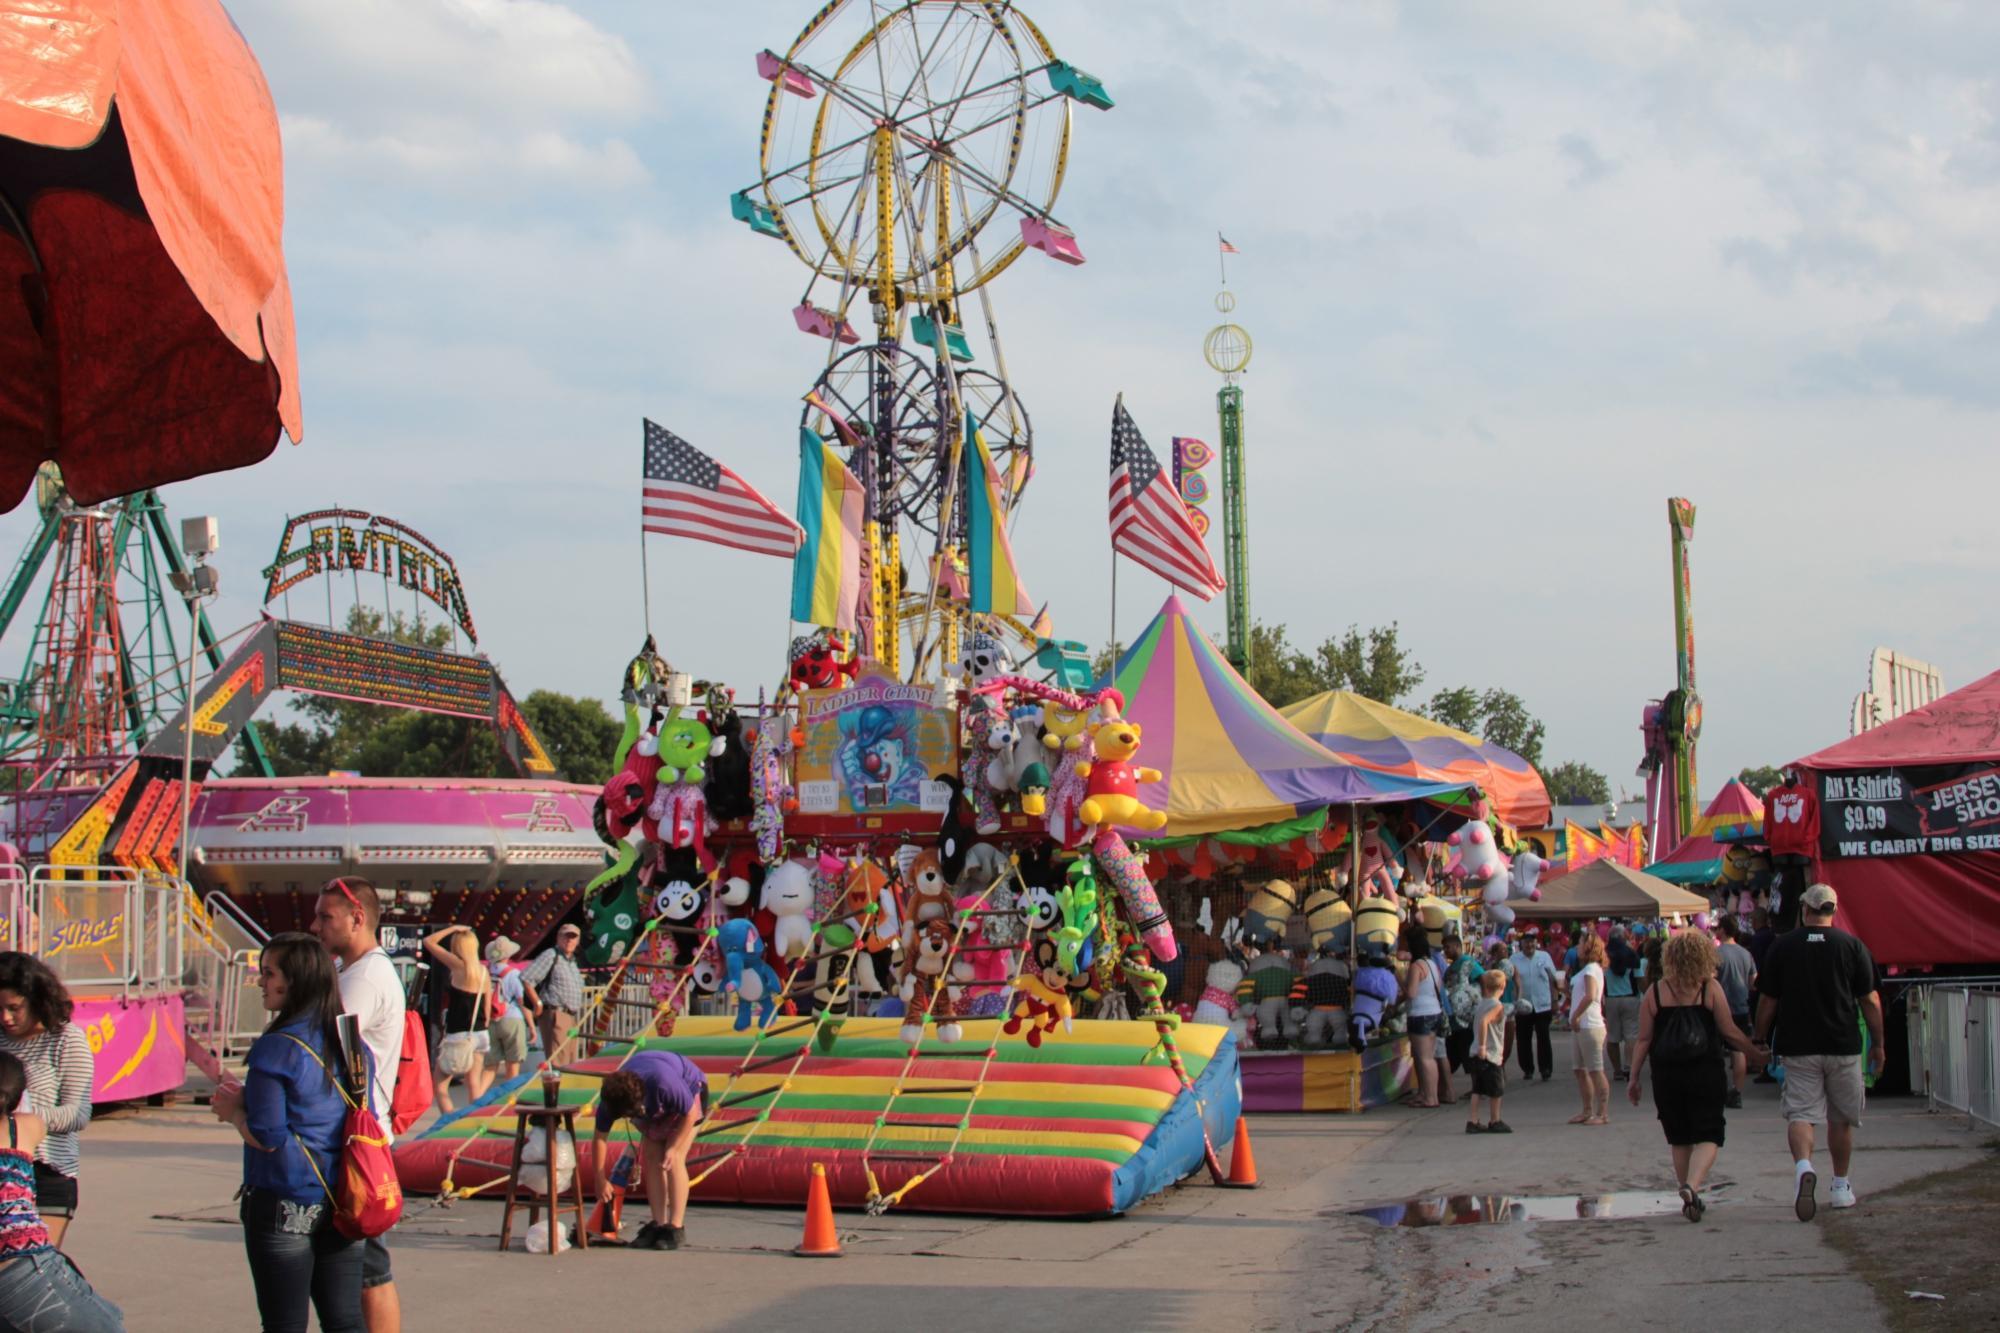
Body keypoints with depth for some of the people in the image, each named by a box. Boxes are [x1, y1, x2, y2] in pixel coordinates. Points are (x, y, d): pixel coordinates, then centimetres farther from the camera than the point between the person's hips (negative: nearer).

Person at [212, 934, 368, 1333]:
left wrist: (234, 1112, 4)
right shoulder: (352, 1043, 6)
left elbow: (267, 1137, -17)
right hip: (344, 1208, 6)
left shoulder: (275, 1049, -15)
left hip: (284, 1209, -6)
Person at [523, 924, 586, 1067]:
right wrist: (538, 1004, -12)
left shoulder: (572, 961, 21)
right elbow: (526, 979, -15)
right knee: (557, 1060, -16)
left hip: (572, 1017, 9)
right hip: (554, 1015, -9)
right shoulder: (551, 956, -7)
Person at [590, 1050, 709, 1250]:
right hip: (657, 1106, 5)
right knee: (651, 1158, -4)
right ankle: (659, 1225, 2)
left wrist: (673, 1148, -26)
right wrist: (600, 1180, -9)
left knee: (673, 1160, -16)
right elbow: (599, 1137, -14)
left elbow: (690, 1114, -27)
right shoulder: (612, 1097, -27)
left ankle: (676, 1229, -17)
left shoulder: (663, 1083, -44)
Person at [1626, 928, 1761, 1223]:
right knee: (1707, 1136, 2)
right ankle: (1691, 1186, -22)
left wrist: (1634, 1078, 7)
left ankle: (1689, 1198, 21)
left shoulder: (1655, 991, 0)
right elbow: (1730, 1032, -1)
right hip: (1706, 1072, -2)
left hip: (1666, 1074, 2)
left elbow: (1644, 1039, 0)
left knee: (1679, 1138, 16)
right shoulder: (1710, 988, -5)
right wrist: (1758, 1054, 14)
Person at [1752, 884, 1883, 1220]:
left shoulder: (1782, 946, 0)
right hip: (1844, 1047, 1)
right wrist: (1877, 1044, 9)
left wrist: (1759, 1040, 14)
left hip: (1798, 1048, -1)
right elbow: (1870, 1001, -1)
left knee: (1800, 1113, -4)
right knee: (1841, 1118, 15)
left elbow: (1767, 1001, 2)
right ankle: (1840, 1187, 24)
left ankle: (1803, 1166, -31)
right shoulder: (1852, 946, -2)